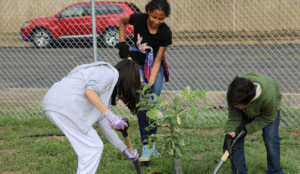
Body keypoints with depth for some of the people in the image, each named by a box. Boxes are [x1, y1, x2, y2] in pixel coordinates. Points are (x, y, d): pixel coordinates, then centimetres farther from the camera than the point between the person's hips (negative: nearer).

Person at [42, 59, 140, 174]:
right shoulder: (111, 72, 0)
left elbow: (103, 123, 29)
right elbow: (89, 91, -18)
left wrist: (125, 150, 35)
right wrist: (109, 115, -20)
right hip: (64, 105, -10)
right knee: (93, 147, -5)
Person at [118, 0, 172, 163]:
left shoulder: (165, 32, -22)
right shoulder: (138, 19, -22)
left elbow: (157, 61, -17)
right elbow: (122, 21, 3)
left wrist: (151, 83, -24)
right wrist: (122, 43, -6)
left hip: (155, 67, 1)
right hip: (137, 64, 0)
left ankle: (152, 144, 9)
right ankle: (146, 146, -13)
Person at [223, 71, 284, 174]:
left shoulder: (268, 96, -46)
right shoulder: (234, 93, -37)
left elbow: (268, 118, -24)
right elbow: (233, 117, -20)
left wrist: (247, 129, -27)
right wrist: (229, 135, -33)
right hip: (246, 112, 3)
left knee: (271, 139, -15)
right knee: (235, 137, -8)